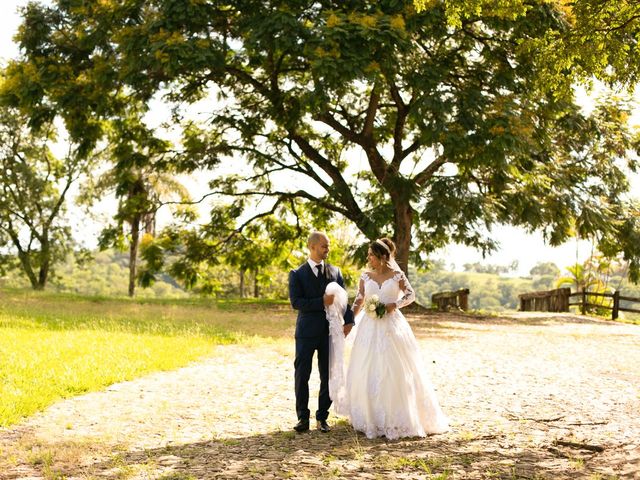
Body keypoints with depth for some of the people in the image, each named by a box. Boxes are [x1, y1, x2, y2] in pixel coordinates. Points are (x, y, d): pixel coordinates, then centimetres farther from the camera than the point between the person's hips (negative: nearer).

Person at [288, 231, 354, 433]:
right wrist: (321, 302, -19)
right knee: (302, 376, 1)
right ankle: (303, 418, 11)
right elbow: (296, 302, -10)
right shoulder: (297, 274, 0)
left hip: (330, 331, 3)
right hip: (307, 331, -2)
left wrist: (348, 321, -10)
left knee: (328, 376, 5)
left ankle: (322, 418, 15)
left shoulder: (335, 271, 10)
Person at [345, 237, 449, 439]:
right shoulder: (365, 277, 4)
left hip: (391, 326, -2)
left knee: (395, 372, 0)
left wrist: (394, 305, -12)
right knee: (368, 372, 3)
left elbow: (411, 295, 3)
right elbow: (359, 301, 3)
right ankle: (371, 418, 14)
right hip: (370, 328, 2)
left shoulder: (396, 275, -2)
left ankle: (396, 419, 12)